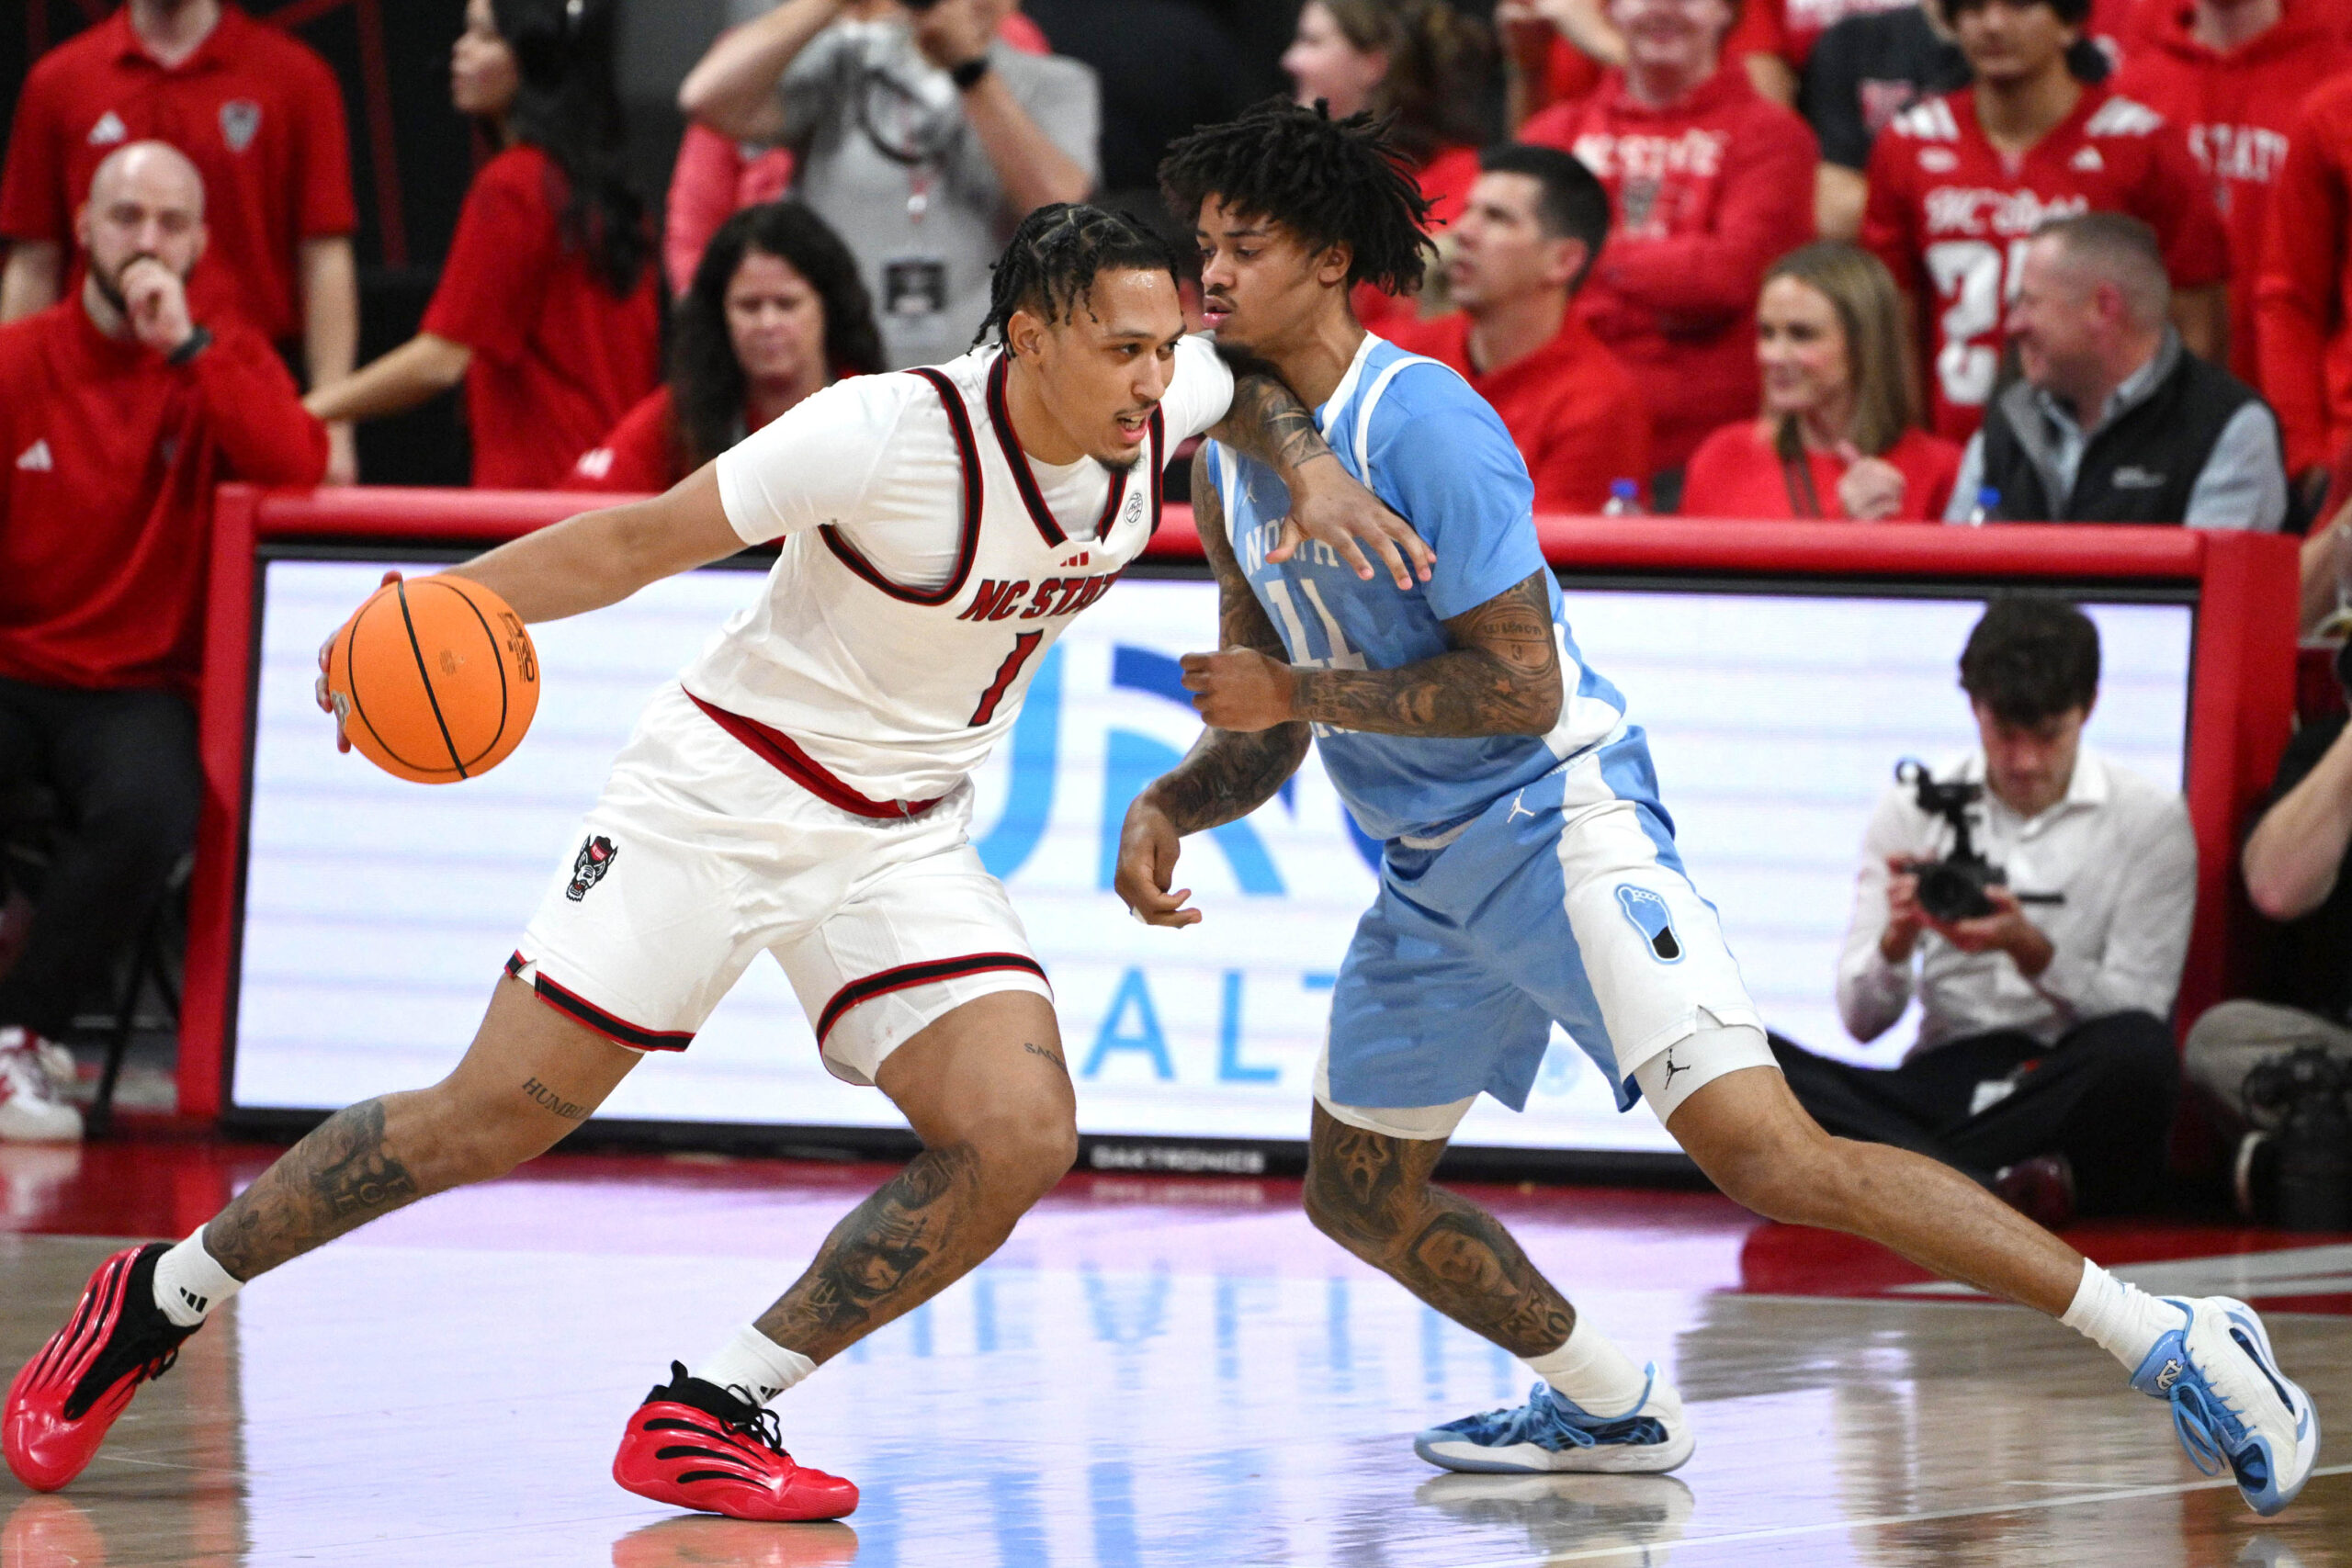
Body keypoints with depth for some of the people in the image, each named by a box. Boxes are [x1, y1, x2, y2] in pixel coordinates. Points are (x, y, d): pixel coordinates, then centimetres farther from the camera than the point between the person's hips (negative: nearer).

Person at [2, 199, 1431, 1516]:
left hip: (906, 838, 5)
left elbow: (1255, 381, 18)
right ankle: (160, 1301, 16)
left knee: (1020, 1136, -16)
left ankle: (708, 1416, -5)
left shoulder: (1158, 402, -8)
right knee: (491, 1119, -5)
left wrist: (1314, 469, -2)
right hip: (723, 795, -5)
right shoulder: (894, 433, -26)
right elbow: (646, 537, -18)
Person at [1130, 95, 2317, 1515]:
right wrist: (1169, 805, -3)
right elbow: (1268, 741, 16)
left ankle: (2173, 1344, -19)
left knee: (1767, 1155, -21)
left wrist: (1298, 690, -17)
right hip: (1428, 873, 10)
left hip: (1560, 827, -9)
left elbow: (1518, 687, -22)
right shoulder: (1233, 468, 8)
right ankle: (1612, 1411, 33)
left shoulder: (1421, 423, -18)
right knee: (1358, 1192, 15)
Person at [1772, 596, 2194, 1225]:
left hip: (2074, 1096, -2)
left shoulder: (2150, 819, 5)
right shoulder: (1912, 809, 10)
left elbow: (2138, 1015, -4)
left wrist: (2029, 949, -20)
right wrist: (1897, 938, -16)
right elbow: (1862, 1020, 6)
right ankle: (1998, 1188, -41)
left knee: (2139, 1050, -38)